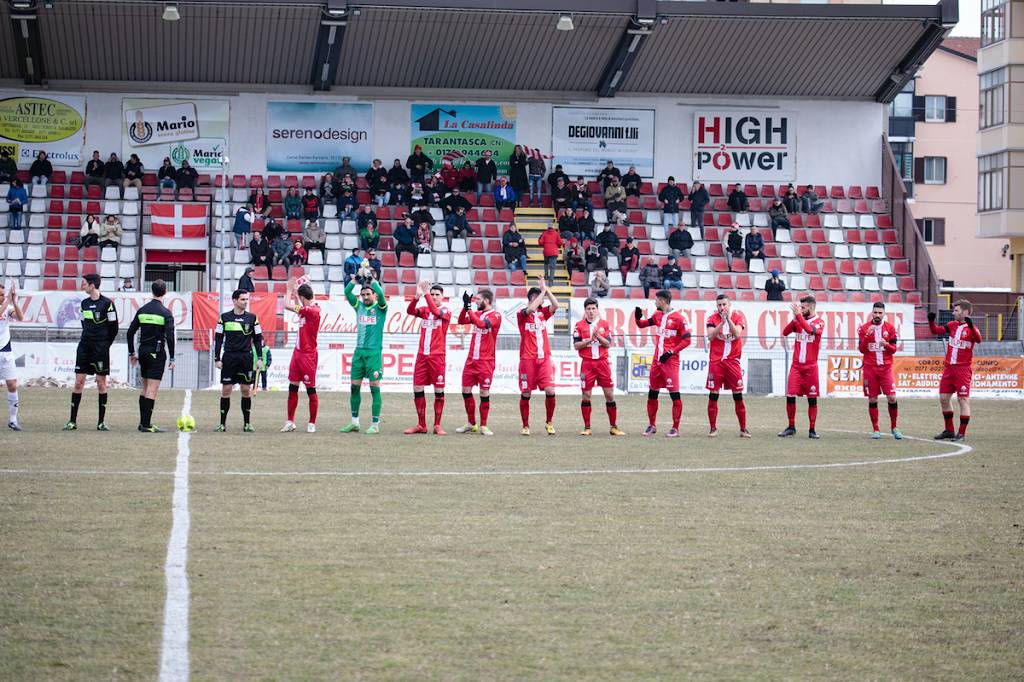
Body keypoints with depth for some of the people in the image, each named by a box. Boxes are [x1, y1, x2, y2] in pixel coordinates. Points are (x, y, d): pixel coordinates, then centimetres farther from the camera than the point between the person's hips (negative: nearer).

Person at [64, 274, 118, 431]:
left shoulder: (107, 303, -7)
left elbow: (113, 328, -3)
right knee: (78, 381, 0)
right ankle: (73, 421, 1)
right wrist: (88, 340, 15)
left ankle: (101, 422, 6)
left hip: (100, 348, -5)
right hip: (84, 346, 5)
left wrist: (104, 345, 2)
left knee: (101, 382, 0)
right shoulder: (84, 303, 11)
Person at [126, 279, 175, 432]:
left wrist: (131, 353, 16)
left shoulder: (142, 310, 7)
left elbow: (131, 331, 8)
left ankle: (143, 422, 19)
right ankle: (146, 425, -9)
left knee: (145, 388, 16)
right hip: (157, 353, -6)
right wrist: (172, 358, -12)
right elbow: (170, 336, -16)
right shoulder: (165, 313, -9)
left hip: (143, 352, 6)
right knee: (152, 390, -6)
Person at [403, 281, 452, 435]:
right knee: (417, 389, 3)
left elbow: (436, 312, -21)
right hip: (422, 355, 4)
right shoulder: (424, 310, 11)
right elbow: (410, 311, -7)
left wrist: (426, 294, -23)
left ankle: (437, 425, 4)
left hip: (437, 356, -4)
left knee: (439, 391, -3)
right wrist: (417, 296, -23)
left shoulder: (446, 312, 0)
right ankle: (421, 425, 11)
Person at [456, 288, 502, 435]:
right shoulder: (477, 313, 13)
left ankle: (483, 426, 4)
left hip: (485, 362, -6)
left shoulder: (495, 315, -8)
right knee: (466, 390, 5)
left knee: (484, 393, -4)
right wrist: (465, 306, -7)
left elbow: (482, 324, -24)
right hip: (471, 359, 7)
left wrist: (469, 309, -21)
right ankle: (471, 424, 16)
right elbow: (461, 321, 5)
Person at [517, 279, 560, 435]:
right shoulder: (522, 314, 0)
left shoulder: (543, 313, 12)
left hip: (544, 359, 3)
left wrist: (546, 289, -6)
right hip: (527, 359, -3)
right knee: (525, 393, 1)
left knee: (550, 391, -8)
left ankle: (549, 423, 8)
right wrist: (543, 291, -14)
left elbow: (556, 305, -4)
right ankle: (525, 426, 12)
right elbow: (530, 309, -22)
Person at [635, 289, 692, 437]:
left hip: (670, 360, -8)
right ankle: (652, 425, 23)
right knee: (652, 393, 11)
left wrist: (671, 352, -17)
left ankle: (675, 429, -3)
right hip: (657, 359, 8)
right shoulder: (657, 315, 12)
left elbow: (687, 340, -12)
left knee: (674, 394, -7)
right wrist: (638, 317, -1)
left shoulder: (678, 318, -11)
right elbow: (641, 325, 22)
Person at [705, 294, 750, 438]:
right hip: (716, 361, 0)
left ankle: (743, 429, 7)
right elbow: (710, 336, -12)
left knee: (738, 396, 1)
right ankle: (713, 428, 7)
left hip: (733, 361, 0)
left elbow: (737, 334, -15)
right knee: (713, 395, -2)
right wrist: (722, 322, -19)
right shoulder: (712, 318, 2)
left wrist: (728, 318, -21)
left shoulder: (738, 317, 2)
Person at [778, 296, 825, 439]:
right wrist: (795, 318, -12)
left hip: (811, 366, -3)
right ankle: (791, 427, 6)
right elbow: (785, 332, -1)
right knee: (790, 396, -5)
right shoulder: (799, 320, 9)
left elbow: (810, 330, -24)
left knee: (812, 399, 0)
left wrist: (799, 315, -22)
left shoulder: (819, 322, -3)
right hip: (796, 365, 3)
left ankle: (812, 430, 8)